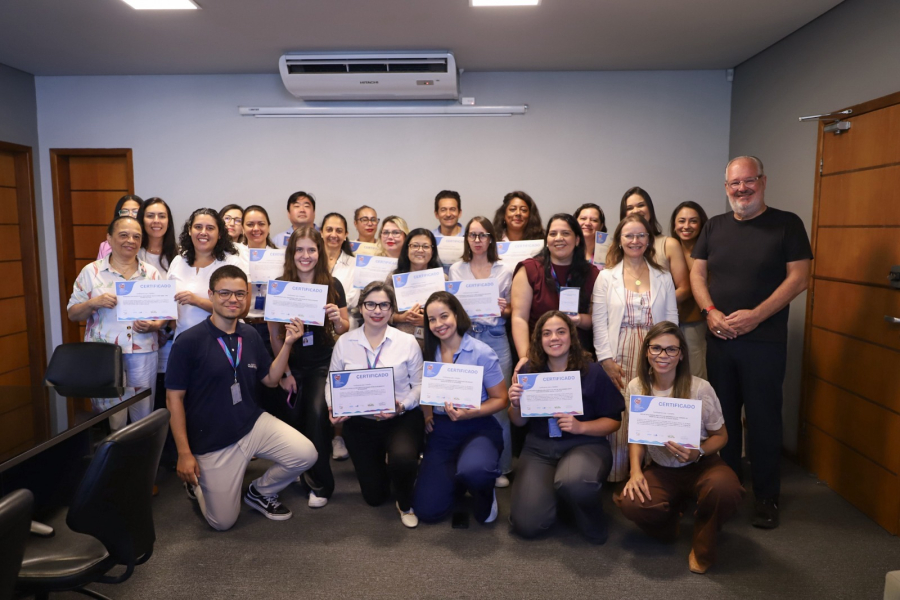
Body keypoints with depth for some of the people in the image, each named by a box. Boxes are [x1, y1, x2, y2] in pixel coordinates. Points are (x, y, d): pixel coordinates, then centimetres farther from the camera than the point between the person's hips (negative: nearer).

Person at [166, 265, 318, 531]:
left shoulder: (251, 335, 0)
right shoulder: (189, 341, -15)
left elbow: (270, 380, 7)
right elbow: (174, 398, -11)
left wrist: (288, 344, -8)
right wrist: (184, 453, -14)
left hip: (254, 424, 4)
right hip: (213, 441, -4)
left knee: (305, 454, -14)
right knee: (222, 521, 1)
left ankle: (260, 492, 15)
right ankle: (197, 482, 34)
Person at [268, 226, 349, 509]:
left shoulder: (332, 286, -3)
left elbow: (344, 330, 3)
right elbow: (275, 335, 0)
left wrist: (337, 319, -20)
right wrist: (285, 373, -3)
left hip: (322, 363, -1)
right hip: (292, 365, 2)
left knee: (317, 412, -18)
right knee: (293, 419, 2)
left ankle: (320, 483, -2)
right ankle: (300, 473, 31)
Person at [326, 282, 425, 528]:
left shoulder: (407, 341, -5)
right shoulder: (344, 342, 0)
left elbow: (420, 384, -3)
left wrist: (403, 405, -21)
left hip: (402, 418, -2)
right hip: (360, 422, 2)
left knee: (402, 458, -36)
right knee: (374, 496, 6)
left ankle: (406, 504, 1)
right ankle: (382, 461, 45)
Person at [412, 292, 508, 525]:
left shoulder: (481, 353, -11)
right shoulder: (428, 353, 3)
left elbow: (501, 399, -7)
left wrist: (470, 413, -22)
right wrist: (426, 413, -7)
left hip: (478, 428, -4)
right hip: (442, 430, 4)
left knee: (472, 471, -39)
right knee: (427, 510, -6)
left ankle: (484, 493, 2)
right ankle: (460, 480, 27)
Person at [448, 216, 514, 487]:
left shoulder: (504, 271, 7)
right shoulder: (456, 269, 8)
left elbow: (510, 312, 11)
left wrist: (503, 309, -10)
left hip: (495, 340, 0)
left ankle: (500, 466, 12)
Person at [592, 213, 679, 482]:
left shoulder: (663, 277, 12)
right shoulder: (606, 276, 7)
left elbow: (671, 319, 7)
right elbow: (599, 322, 1)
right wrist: (606, 359, -8)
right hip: (620, 357, -1)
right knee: (618, 418, -2)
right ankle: (618, 478, 10)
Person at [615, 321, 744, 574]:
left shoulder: (700, 388, -16)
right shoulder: (636, 388, -6)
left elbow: (720, 435, -5)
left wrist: (698, 452, -26)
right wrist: (635, 471, -12)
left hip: (701, 466, -1)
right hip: (660, 470, 2)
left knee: (724, 488, -37)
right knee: (631, 504, -29)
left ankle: (702, 548, -3)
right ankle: (672, 511, 11)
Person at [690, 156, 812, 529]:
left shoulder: (787, 224, -1)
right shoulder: (715, 226, 10)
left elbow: (798, 278, -7)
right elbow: (697, 274, 8)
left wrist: (756, 315, -17)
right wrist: (710, 311, -9)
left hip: (764, 341, -3)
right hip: (719, 339, 4)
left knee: (763, 418, 4)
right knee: (723, 414, 12)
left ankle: (766, 496, 18)